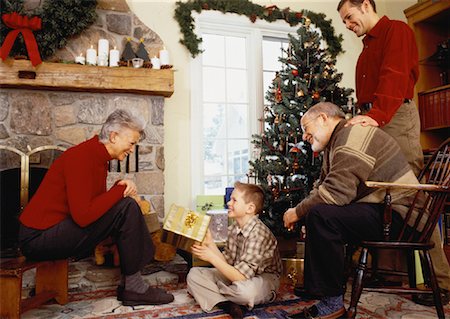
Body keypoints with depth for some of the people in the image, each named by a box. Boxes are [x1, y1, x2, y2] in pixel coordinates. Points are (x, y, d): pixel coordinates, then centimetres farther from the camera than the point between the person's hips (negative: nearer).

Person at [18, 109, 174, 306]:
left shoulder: (98, 157, 9)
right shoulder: (81, 157, -21)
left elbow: (99, 203, 9)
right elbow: (83, 216, -28)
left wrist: (121, 187, -10)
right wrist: (120, 190, -17)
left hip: (57, 229, 10)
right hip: (39, 237, -10)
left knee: (125, 205, 7)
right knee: (126, 208, -19)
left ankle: (131, 284, 4)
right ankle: (134, 288, -6)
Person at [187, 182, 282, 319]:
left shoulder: (259, 234, -28)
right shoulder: (234, 228, -3)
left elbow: (241, 276, -31)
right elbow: (228, 262, -3)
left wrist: (211, 257, -29)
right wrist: (210, 243, -12)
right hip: (236, 274, 7)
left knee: (244, 290, -42)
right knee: (193, 274, -4)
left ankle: (211, 291, -9)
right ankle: (228, 305, -20)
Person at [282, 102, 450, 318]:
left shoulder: (353, 136, -17)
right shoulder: (337, 141, 19)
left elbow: (337, 192, -27)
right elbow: (322, 186, 18)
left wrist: (298, 212, -14)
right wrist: (302, 211, 0)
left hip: (396, 215, -11)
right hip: (378, 210, 11)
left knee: (321, 216, -27)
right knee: (316, 214, 15)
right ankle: (314, 286, 17)